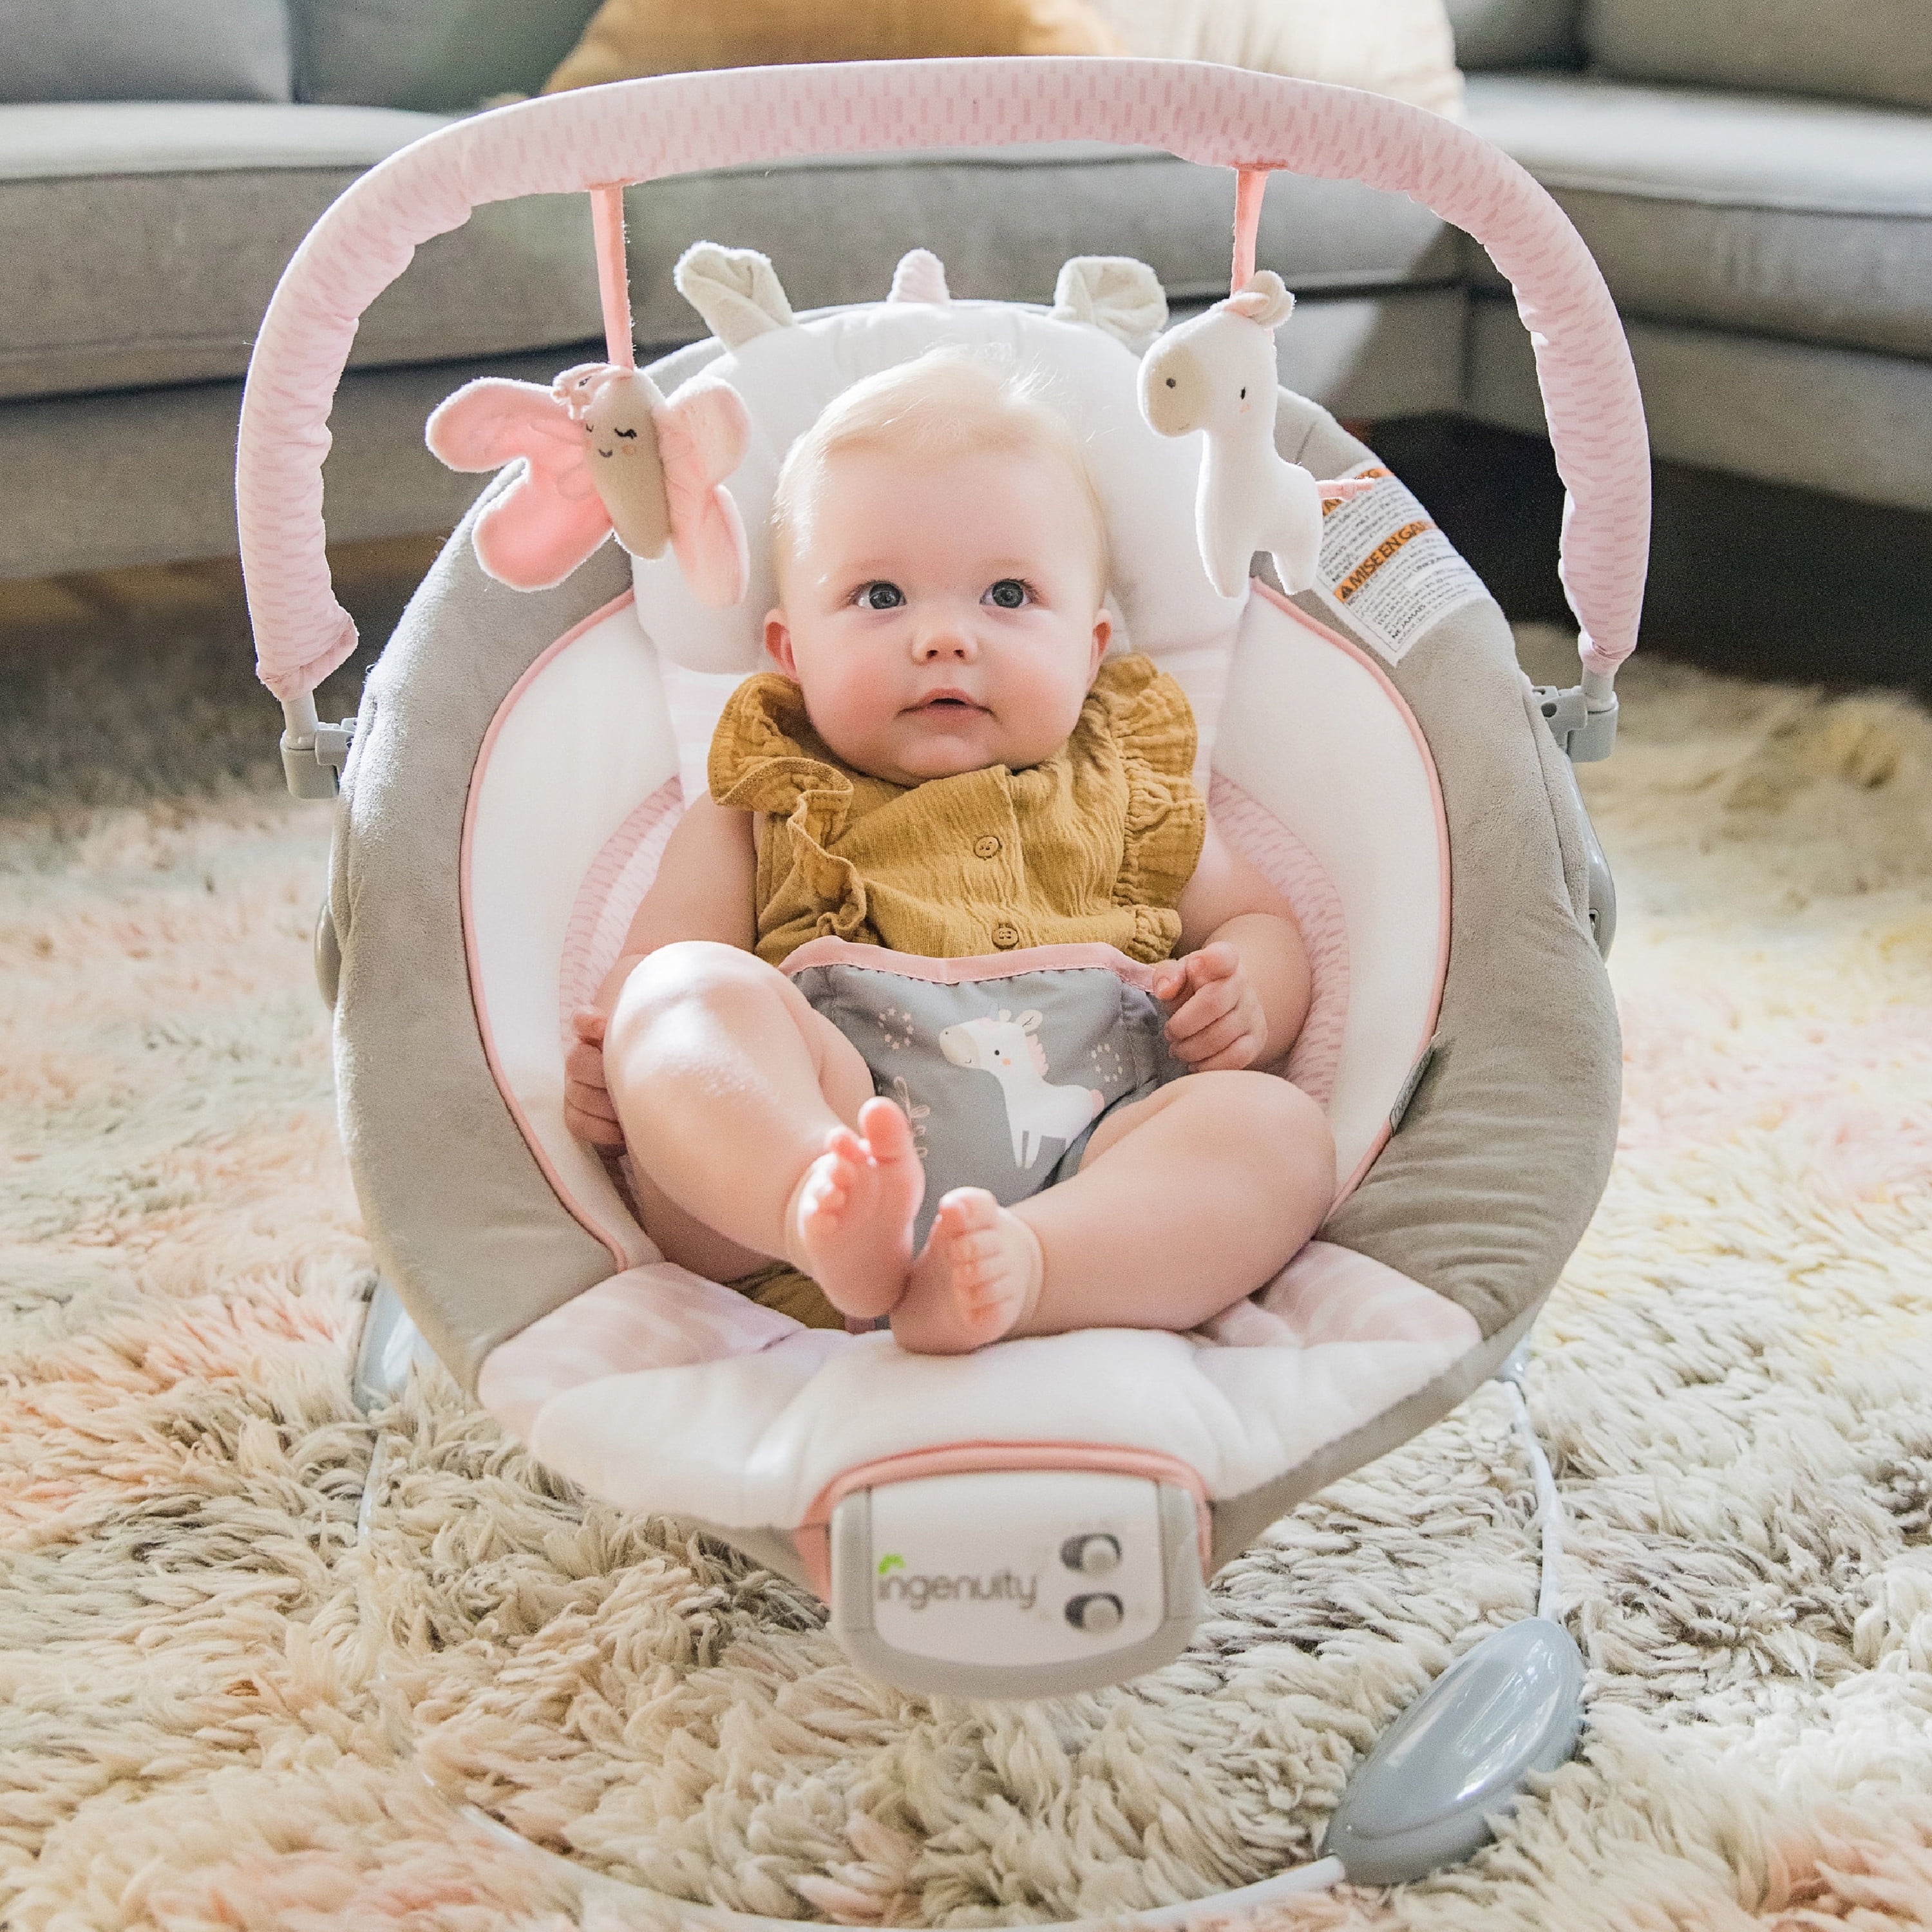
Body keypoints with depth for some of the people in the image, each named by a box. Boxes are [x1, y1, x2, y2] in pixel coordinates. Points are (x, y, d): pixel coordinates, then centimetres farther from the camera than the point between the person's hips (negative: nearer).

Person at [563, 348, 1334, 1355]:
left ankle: (1018, 1265, -50)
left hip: (1075, 1176, 2)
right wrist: (612, 1060, -9)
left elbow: (1260, 920, 31)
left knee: (1275, 1124, -24)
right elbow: (651, 962, 16)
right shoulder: (754, 817, 23)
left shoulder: (1128, 793, 28)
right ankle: (823, 1215, -55)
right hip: (777, 1147, -1)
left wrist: (1241, 1004, 6)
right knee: (689, 985, -25)